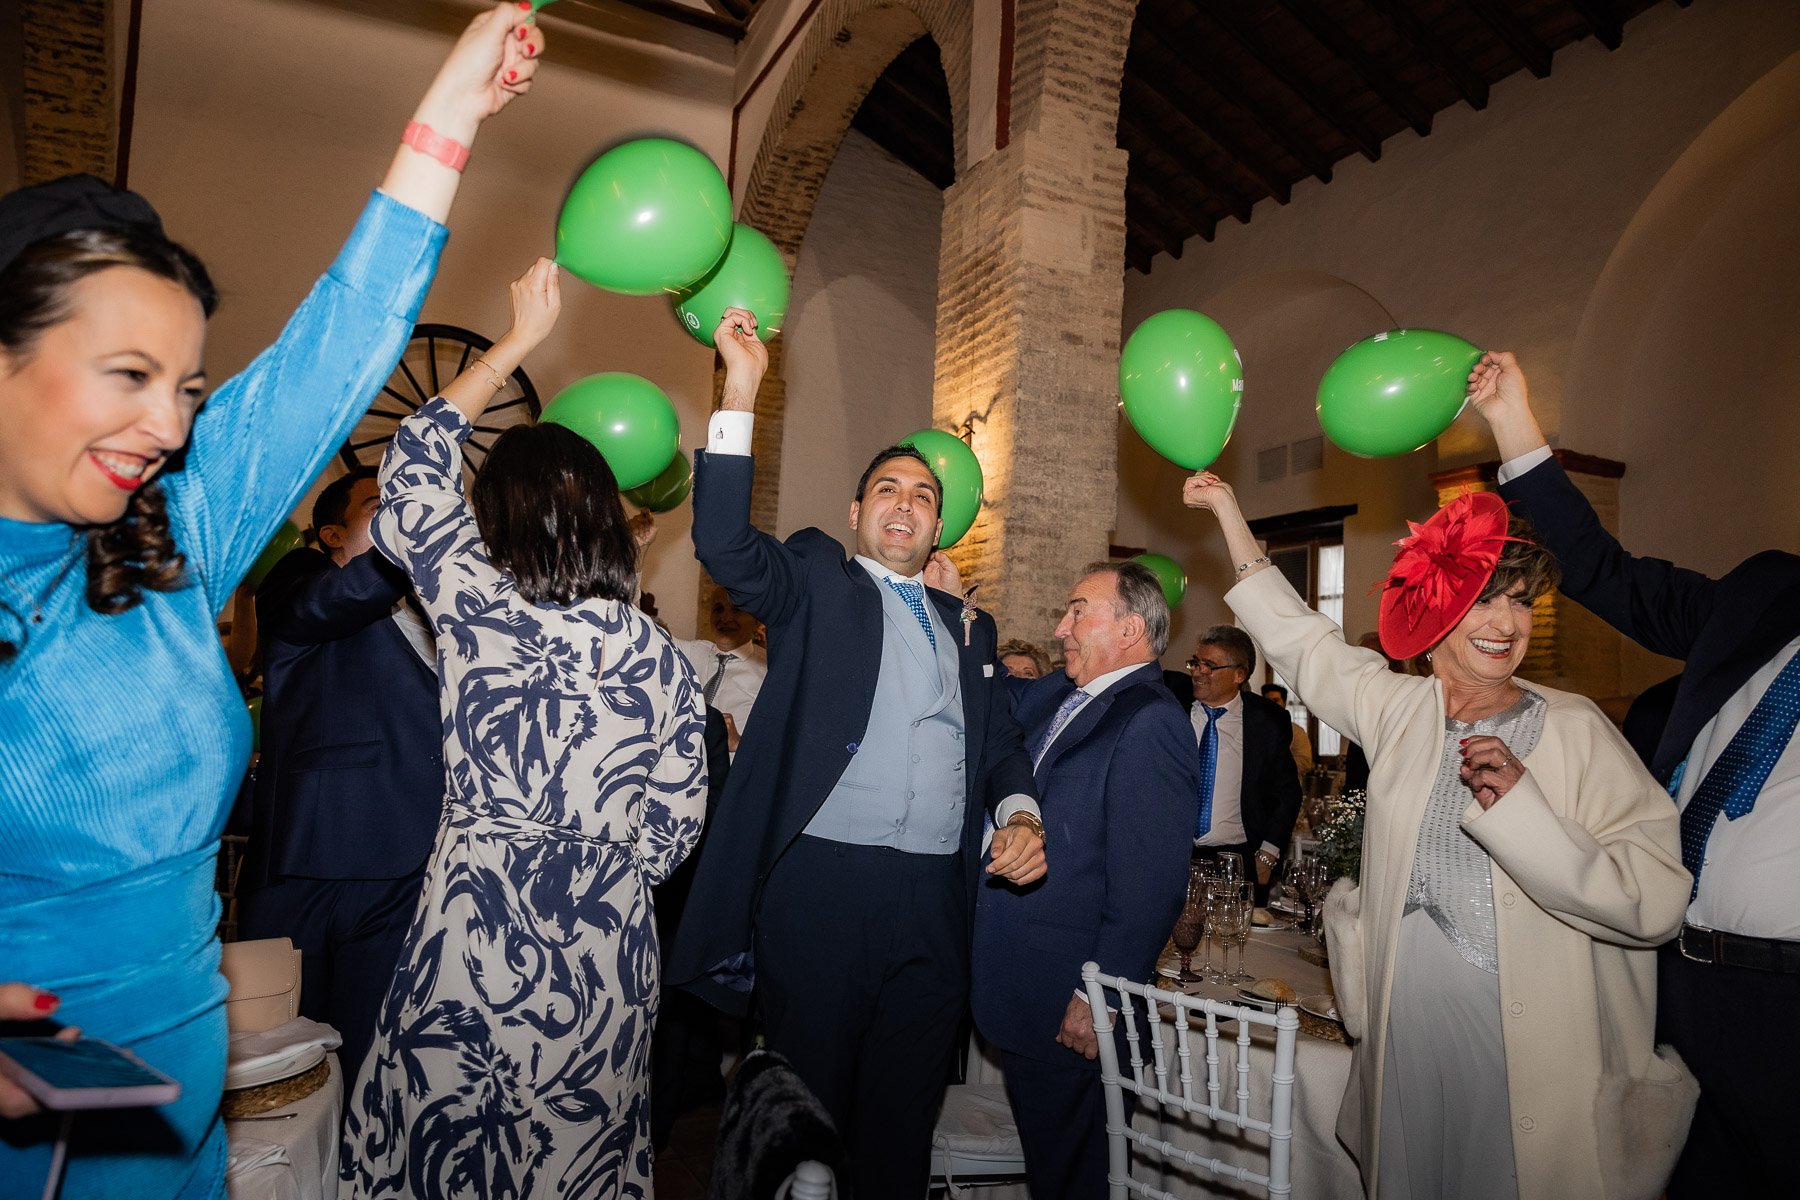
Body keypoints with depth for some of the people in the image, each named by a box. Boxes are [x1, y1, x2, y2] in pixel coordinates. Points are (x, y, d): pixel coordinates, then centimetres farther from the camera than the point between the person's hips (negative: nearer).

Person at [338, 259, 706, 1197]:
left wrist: (518, 340, 13)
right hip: (607, 956, 2)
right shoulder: (662, 659, -3)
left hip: (473, 934, -2)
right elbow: (676, 823, 1)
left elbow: (412, 466, 7)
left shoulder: (477, 609, -8)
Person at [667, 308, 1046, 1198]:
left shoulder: (967, 626, 18)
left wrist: (1019, 813, -2)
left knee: (905, 1111, 14)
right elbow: (724, 544, -11)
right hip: (822, 888, -4)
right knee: (809, 1103, 7)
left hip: (937, 900, 4)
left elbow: (1000, 741, 18)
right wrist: (741, 390, -15)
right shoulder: (816, 583, 6)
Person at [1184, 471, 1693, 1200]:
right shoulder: (1396, 710, 0)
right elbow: (1296, 635, 12)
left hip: (1535, 1047, -2)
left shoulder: (1575, 729, -9)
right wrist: (1227, 509, 16)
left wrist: (1519, 807, -26)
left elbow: (1654, 904, -14)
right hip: (1403, 1028, 3)